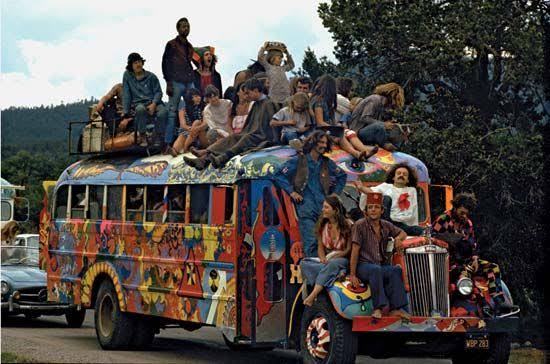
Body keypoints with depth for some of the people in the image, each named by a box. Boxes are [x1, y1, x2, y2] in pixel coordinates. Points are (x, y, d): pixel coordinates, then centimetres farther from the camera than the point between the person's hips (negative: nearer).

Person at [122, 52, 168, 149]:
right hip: (138, 103, -1)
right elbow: (126, 94, 5)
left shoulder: (151, 76, 8)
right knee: (140, 109, -39)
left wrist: (154, 104, -14)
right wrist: (126, 113, -3)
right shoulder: (127, 75, 7)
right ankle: (142, 136, -21)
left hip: (153, 102, 1)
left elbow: (158, 92, 6)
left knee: (163, 112, -33)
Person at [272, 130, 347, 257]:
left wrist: (335, 193, 19)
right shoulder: (298, 161, 3)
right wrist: (291, 191, -4)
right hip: (306, 209, -4)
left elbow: (342, 176, 30)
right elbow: (278, 174, 2)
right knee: (311, 243, -12)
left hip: (324, 208, 4)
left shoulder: (327, 163, 15)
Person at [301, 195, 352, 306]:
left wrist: (332, 258, -17)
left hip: (342, 259, -5)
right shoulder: (322, 225, 8)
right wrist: (323, 258, -12)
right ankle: (336, 273, -34)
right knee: (304, 263, -22)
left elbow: (349, 249, -8)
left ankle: (313, 295, -48)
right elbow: (320, 246, 10)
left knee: (332, 265, -41)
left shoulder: (347, 226, -6)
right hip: (326, 259, 5)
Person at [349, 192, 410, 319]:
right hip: (364, 265, -5)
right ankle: (378, 308, -42)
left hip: (382, 265, 5)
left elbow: (402, 233, 30)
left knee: (396, 270, -27)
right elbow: (355, 251, -8)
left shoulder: (386, 226, 12)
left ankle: (396, 308, -31)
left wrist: (398, 238, 3)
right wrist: (352, 275, -13)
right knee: (376, 270, -38)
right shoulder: (360, 226, -4)